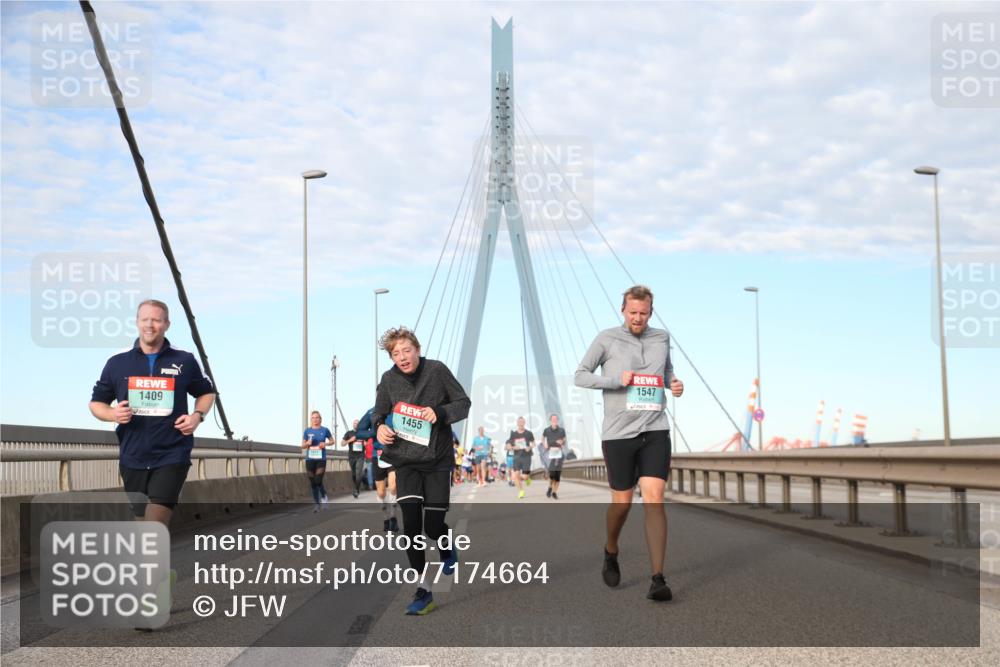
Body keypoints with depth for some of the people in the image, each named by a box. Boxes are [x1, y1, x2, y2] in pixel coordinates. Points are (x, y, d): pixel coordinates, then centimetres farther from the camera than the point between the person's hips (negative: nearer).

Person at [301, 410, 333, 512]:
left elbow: (332, 441, 12)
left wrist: (325, 444, -8)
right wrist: (307, 443, -12)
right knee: (312, 482, 5)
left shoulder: (325, 430, 0)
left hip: (321, 459, -2)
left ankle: (324, 496, 17)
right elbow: (303, 446, 10)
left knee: (318, 481, -13)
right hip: (310, 459, 2)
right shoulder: (307, 431, 4)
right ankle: (316, 503, 17)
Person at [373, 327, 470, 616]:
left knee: (433, 526, -3)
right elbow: (379, 411, 12)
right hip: (405, 461, 2)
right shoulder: (388, 379, -1)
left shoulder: (437, 370, -8)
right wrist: (380, 426, -11)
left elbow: (464, 403, -2)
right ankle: (422, 591, 3)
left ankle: (446, 548, 36)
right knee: (411, 525, -8)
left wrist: (440, 413, -20)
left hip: (437, 460, -2)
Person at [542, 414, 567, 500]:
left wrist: (562, 442, -8)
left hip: (559, 453, 2)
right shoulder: (547, 430, 2)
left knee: (558, 473, -1)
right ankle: (550, 488, 13)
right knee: (552, 472, -15)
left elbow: (564, 442, 14)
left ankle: (555, 492, 11)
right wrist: (545, 445, 2)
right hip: (550, 453, -2)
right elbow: (543, 438, 21)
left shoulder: (561, 430, 4)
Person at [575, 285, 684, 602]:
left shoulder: (661, 338, 10)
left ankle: (658, 579, -12)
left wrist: (675, 383, 4)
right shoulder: (607, 339, -1)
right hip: (618, 433, -2)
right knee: (622, 502, 7)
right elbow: (580, 376, 1)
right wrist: (615, 380, -14)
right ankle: (611, 552, 38)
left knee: (654, 499, -11)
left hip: (655, 432, 2)